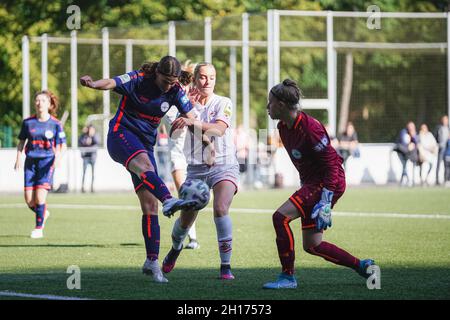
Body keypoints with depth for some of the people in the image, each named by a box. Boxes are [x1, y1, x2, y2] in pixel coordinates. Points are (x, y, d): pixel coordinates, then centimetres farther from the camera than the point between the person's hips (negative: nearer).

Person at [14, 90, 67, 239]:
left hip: (47, 161, -3)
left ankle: (39, 228, 1)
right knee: (29, 199, -2)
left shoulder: (55, 124, -2)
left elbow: (62, 145, 1)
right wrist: (18, 157, 2)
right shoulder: (28, 122, 4)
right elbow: (21, 141, 14)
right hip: (30, 161, 3)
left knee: (40, 196, -14)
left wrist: (59, 157, -18)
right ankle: (43, 214, 30)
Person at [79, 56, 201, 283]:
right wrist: (94, 84, -51)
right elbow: (112, 83, -29)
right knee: (144, 165, -39)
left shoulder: (175, 91, 1)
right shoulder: (139, 79, -13)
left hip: (145, 144, 5)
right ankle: (168, 200, -66)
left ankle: (152, 262, 0)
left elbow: (192, 120, 4)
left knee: (150, 206, -3)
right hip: (121, 134, -5)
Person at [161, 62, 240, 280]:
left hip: (223, 166, -3)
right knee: (186, 218, 6)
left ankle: (226, 266, -18)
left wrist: (191, 122, -36)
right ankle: (175, 249, 40)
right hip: (196, 168, 3)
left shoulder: (223, 103, -3)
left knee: (220, 209, -25)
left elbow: (219, 129, -22)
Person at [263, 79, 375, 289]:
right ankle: (361, 266, 20)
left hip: (330, 183, -10)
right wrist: (304, 189, 23)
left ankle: (287, 277, -13)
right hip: (311, 183, 10)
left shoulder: (309, 128, -22)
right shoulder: (283, 128, 6)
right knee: (312, 245, 7)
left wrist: (325, 202, -24)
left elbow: (331, 163, -20)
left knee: (280, 217, -20)